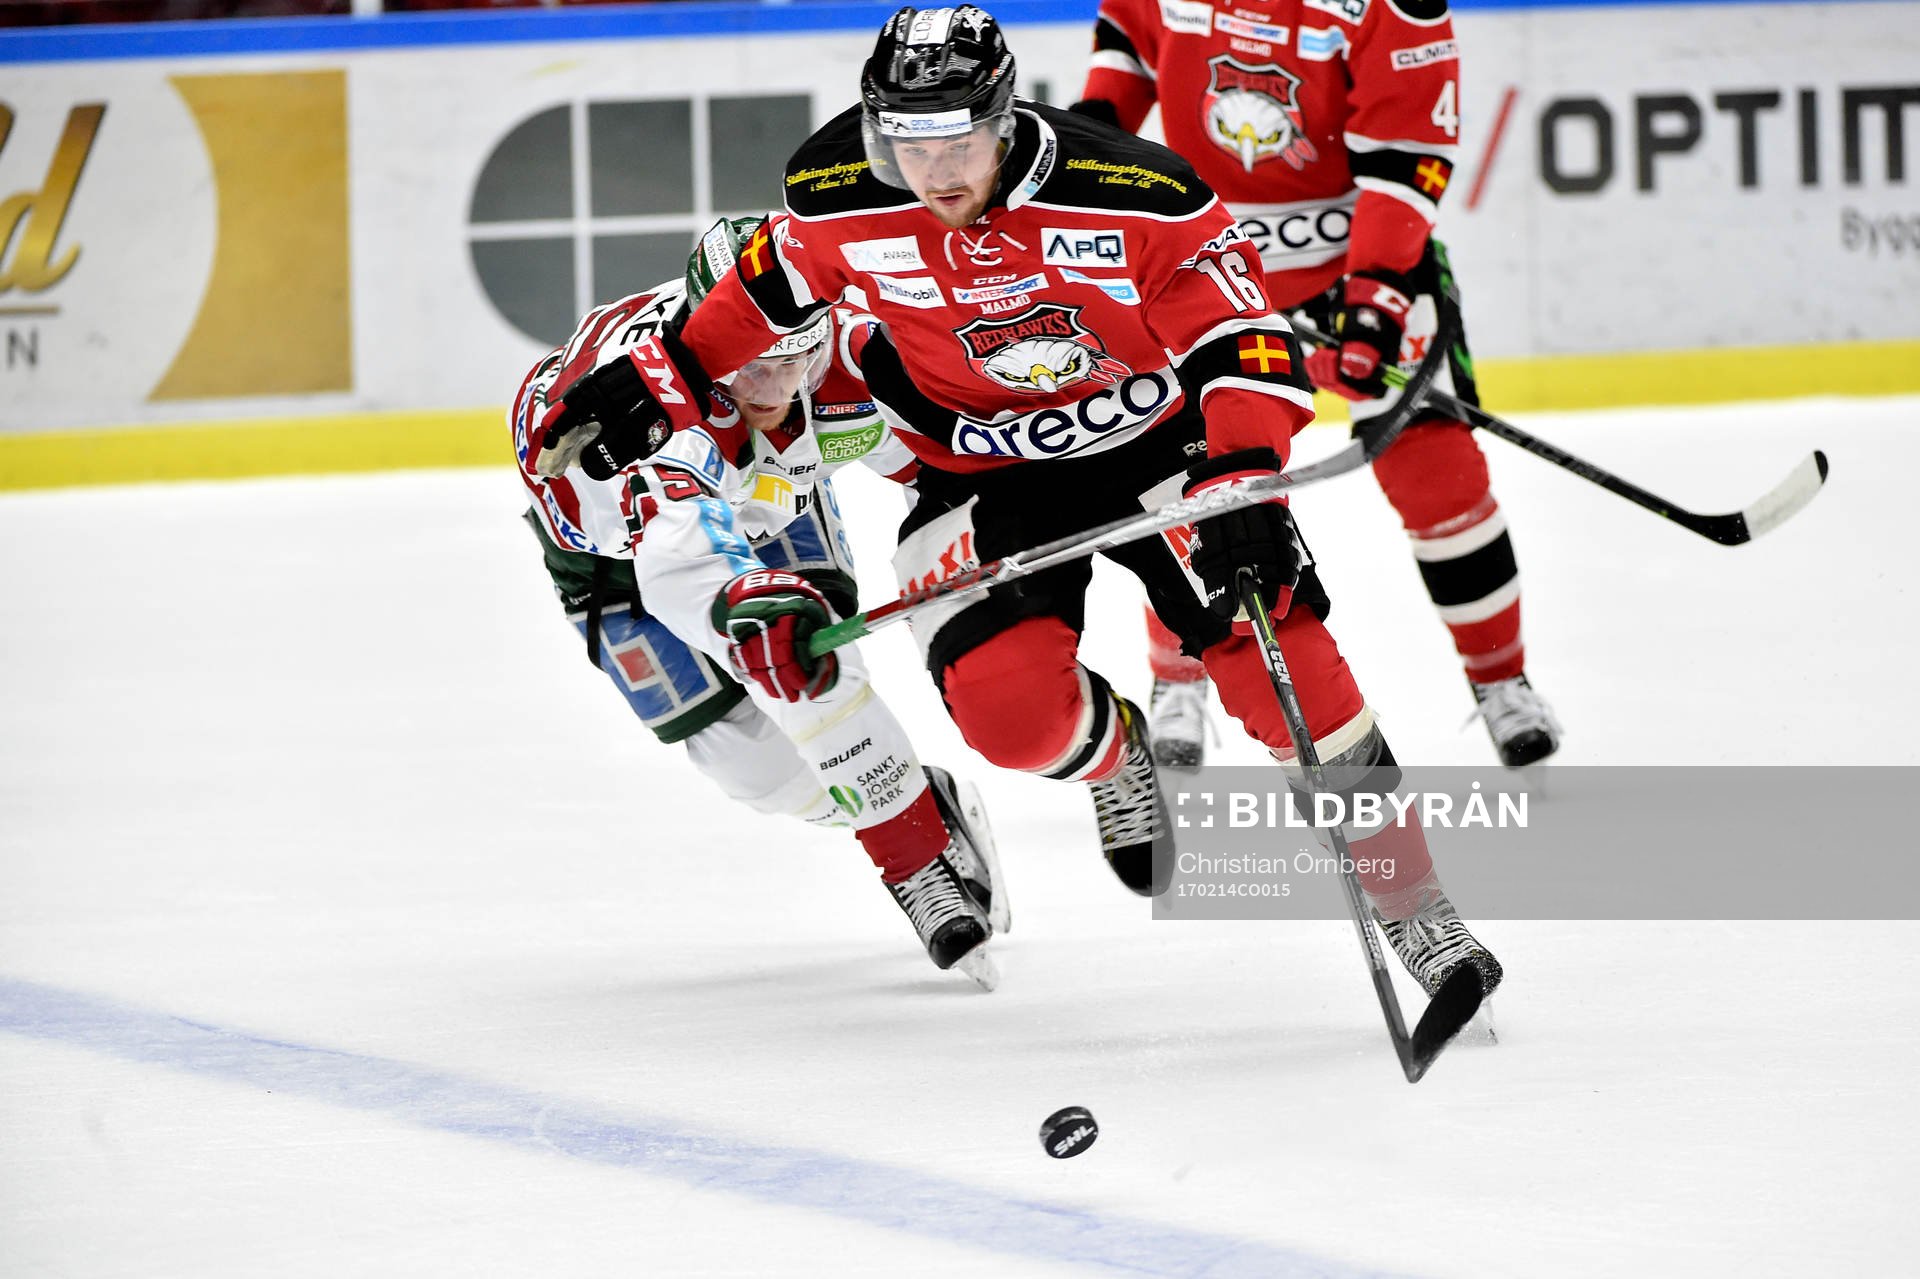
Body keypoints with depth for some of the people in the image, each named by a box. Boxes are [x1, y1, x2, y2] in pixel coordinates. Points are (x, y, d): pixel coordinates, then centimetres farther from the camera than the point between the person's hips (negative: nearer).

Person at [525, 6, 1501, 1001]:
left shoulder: (1141, 198, -27)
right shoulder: (839, 200, -17)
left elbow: (1243, 335, -23)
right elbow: (771, 290, 5)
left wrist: (1240, 482, -35)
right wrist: (662, 387, 7)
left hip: (1156, 438, -2)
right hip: (980, 469, 2)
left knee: (1278, 659, -17)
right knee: (1008, 705, -21)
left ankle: (1413, 907, -1)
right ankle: (1115, 756, 18)